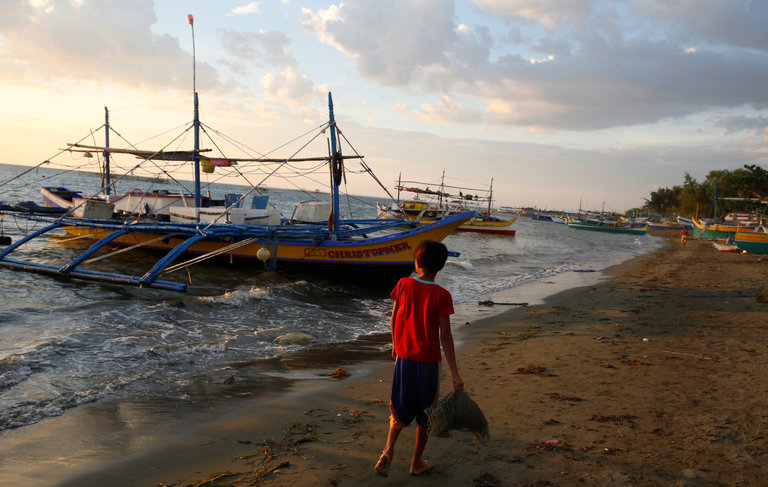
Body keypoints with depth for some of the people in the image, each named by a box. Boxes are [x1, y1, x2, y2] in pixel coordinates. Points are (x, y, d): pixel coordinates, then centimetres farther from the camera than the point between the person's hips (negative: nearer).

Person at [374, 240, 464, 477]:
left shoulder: (403, 284, -6)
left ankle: (388, 449, -2)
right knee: (425, 411, 15)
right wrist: (455, 373, -12)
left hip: (404, 357, 3)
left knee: (401, 407, 18)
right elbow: (445, 336, -16)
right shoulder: (441, 295, -14)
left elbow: (393, 320, 4)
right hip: (428, 360, -2)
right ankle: (417, 462, 25)